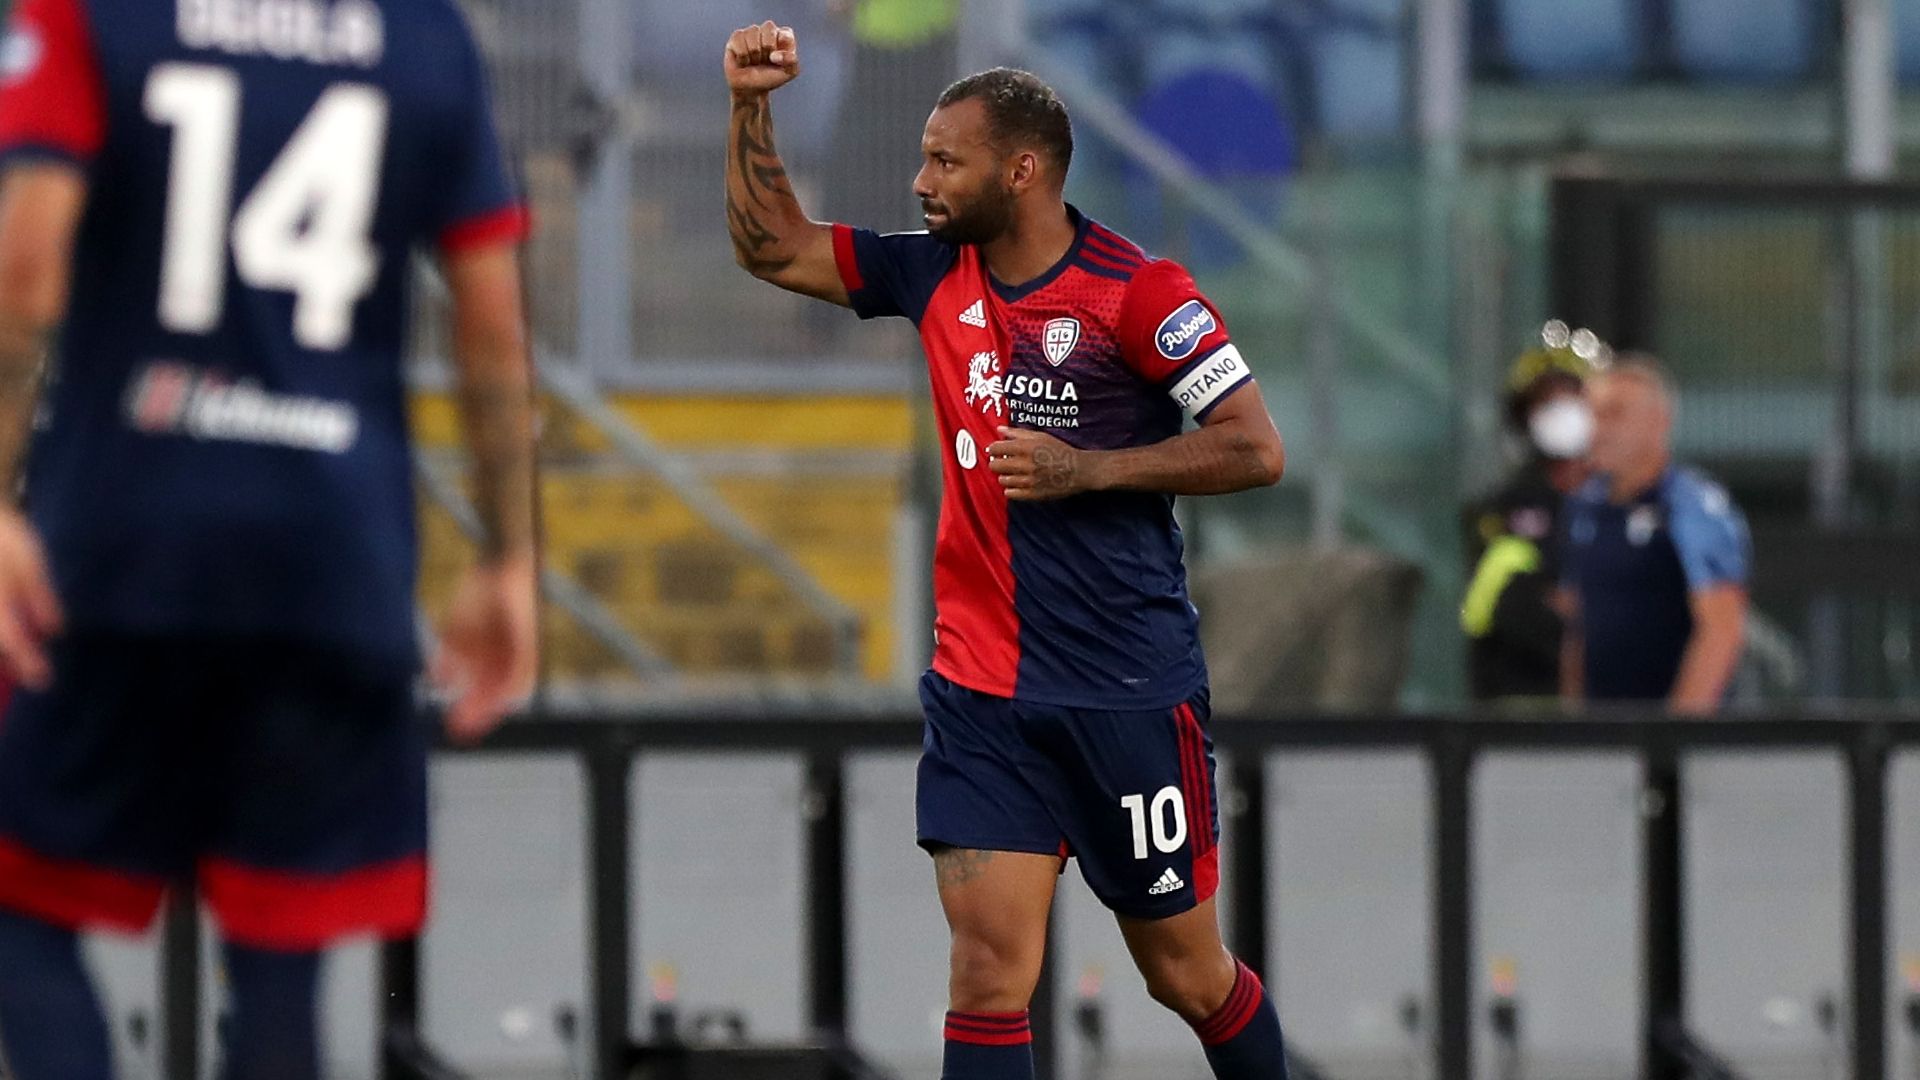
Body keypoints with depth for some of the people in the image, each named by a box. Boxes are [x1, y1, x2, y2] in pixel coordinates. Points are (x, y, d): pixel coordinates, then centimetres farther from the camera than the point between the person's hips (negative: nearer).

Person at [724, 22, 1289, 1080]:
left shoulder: (1136, 291, -11)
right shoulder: (936, 274, 6)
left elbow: (1255, 450, -13)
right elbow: (773, 246, 16)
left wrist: (1083, 469, -17)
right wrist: (751, 106, 3)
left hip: (1130, 693, -4)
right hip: (981, 693, 4)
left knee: (1186, 973, 8)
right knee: (987, 971, -8)